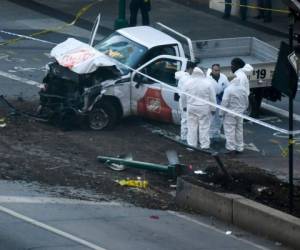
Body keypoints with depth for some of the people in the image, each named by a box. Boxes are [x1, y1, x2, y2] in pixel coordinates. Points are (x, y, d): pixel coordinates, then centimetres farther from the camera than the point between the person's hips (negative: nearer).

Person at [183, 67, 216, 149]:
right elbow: (212, 97, -4)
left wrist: (184, 106, 21)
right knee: (204, 127, 3)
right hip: (204, 108, -2)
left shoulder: (188, 83, -2)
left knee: (192, 127, 9)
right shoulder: (207, 83, -9)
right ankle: (205, 145, 5)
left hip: (191, 108, 2)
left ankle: (192, 144, 13)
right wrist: (213, 108, 5)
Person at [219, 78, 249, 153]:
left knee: (230, 130, -2)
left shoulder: (229, 89, -17)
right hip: (240, 113, 7)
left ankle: (231, 148, -4)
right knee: (239, 130, 13)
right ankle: (239, 148, 18)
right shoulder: (243, 89, 4)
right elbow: (246, 103, 15)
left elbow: (224, 102, -17)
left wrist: (221, 113, -8)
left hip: (230, 114, -7)